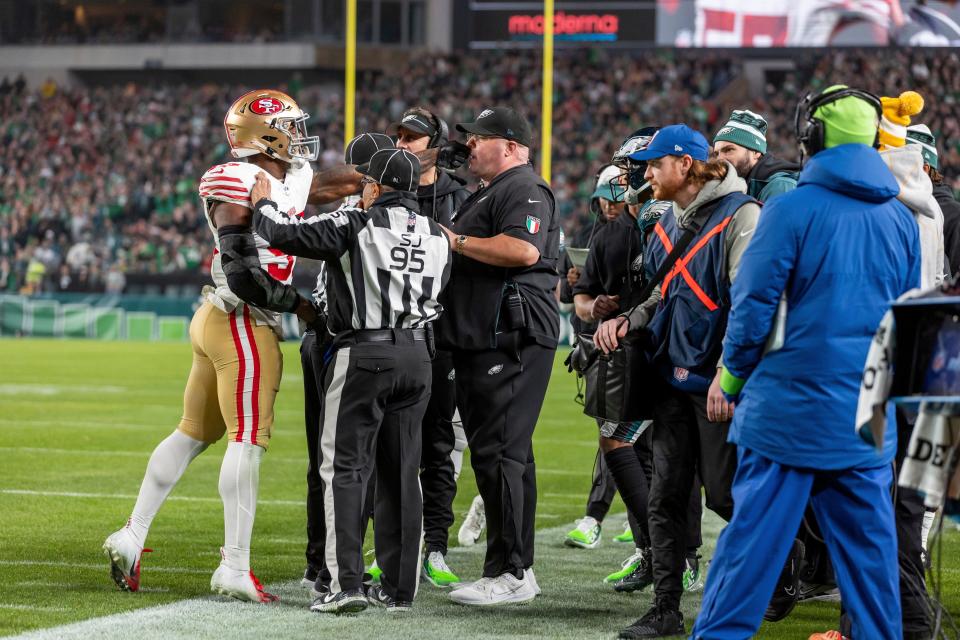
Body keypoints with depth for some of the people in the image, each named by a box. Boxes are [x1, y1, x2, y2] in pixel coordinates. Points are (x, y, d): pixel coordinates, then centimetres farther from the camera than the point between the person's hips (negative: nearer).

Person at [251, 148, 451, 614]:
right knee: (402, 474, 10)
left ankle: (346, 583, -10)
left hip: (363, 355, -5)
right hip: (418, 355, 5)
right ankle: (400, 588, 11)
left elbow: (287, 235, -9)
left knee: (345, 468, -2)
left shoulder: (355, 226, -9)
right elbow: (436, 299, 13)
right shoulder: (436, 237, 9)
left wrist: (263, 205, 10)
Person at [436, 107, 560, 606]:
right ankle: (518, 568, 17)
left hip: (513, 338, -11)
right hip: (483, 341, 11)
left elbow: (523, 250, -25)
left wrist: (455, 241, -15)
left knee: (499, 452, -12)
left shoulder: (524, 190, -8)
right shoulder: (487, 194, 25)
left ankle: (509, 573, -12)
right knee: (508, 454, 12)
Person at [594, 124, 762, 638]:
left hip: (717, 382, -8)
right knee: (666, 495, 5)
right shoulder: (669, 224, 16)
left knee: (724, 494, -5)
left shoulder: (739, 215, -11)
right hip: (672, 376, 8)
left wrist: (727, 374, -22)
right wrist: (627, 321, 6)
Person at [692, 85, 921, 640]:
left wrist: (734, 378, 3)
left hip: (791, 403, -4)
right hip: (868, 417, 5)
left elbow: (753, 303, -10)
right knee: (869, 544, 9)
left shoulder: (793, 209, -10)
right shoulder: (901, 219, 6)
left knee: (754, 536, -1)